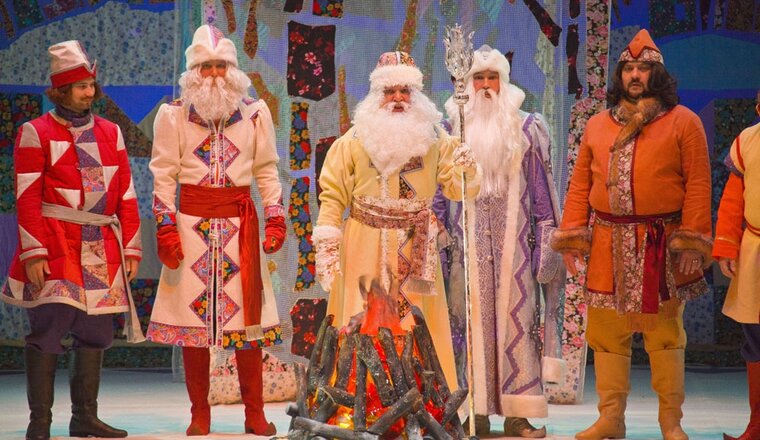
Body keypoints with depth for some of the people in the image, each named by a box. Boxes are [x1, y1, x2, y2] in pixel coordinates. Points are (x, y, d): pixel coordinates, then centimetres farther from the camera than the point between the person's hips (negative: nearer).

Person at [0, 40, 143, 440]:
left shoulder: (110, 133, 14)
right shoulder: (36, 133, 0)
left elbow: (126, 195, 14)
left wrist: (131, 248, 8)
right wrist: (33, 253, -13)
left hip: (102, 251, 5)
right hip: (56, 248, -5)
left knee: (95, 331, 6)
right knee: (50, 325, -9)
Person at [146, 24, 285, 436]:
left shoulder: (254, 112, 6)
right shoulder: (173, 114, 2)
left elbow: (267, 171, 9)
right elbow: (164, 176, 2)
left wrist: (275, 216, 0)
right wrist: (165, 227, -6)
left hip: (240, 223, 1)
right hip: (192, 222, -1)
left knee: (246, 315, 1)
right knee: (193, 316, 1)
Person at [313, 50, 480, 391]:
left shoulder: (434, 139, 7)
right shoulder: (355, 139, 3)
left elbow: (457, 188, 2)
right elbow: (333, 195, 0)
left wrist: (466, 170, -20)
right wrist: (326, 244, -8)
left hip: (415, 251, 1)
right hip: (365, 247, -1)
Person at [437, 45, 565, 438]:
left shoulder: (527, 128, 7)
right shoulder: (454, 126, 9)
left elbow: (542, 188, 6)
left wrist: (546, 238, -1)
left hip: (514, 237, 0)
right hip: (468, 238, 0)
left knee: (516, 313, -4)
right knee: (473, 316, -3)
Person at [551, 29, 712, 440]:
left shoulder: (683, 122, 1)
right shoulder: (597, 125, 12)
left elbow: (697, 185, -5)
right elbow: (580, 185, 11)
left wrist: (692, 241, -11)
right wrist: (571, 236, 3)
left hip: (661, 247, -3)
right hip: (608, 246, 3)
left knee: (665, 334, 2)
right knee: (606, 333, 5)